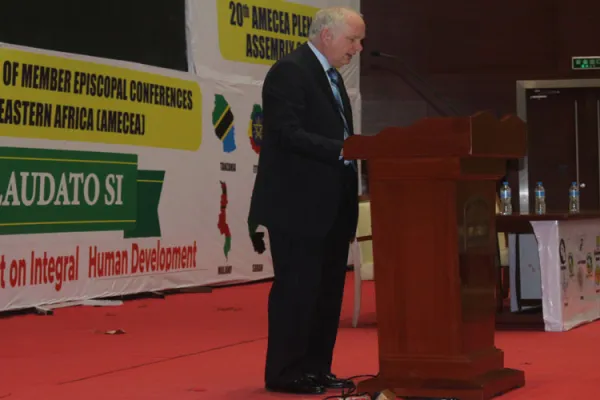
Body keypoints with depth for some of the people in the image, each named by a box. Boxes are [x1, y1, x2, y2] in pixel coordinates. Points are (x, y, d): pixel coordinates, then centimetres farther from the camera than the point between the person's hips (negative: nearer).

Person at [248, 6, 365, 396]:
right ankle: (284, 373, 4)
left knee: (327, 289, 12)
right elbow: (287, 133, -22)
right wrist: (342, 150, -27)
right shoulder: (290, 71, -12)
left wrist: (354, 152, 5)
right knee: (297, 288, -5)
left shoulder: (332, 77, 18)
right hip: (298, 204, -10)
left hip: (330, 205, 10)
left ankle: (317, 368, 20)